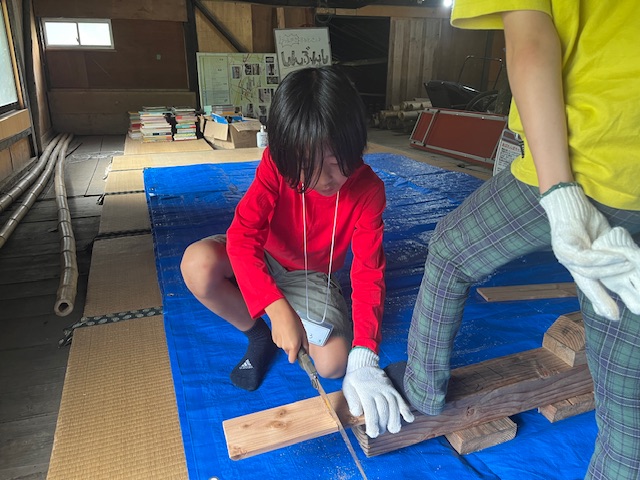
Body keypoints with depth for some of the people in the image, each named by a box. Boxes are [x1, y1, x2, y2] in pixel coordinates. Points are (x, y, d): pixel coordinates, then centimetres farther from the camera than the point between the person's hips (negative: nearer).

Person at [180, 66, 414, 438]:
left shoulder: (368, 190, -24)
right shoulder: (277, 164, -25)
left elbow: (369, 274, -27)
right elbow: (242, 236, -32)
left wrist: (364, 359, -39)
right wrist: (277, 308, -44)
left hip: (312, 276, 0)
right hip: (261, 261, 0)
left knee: (334, 363, -20)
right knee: (198, 263, -32)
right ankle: (259, 336, -4)